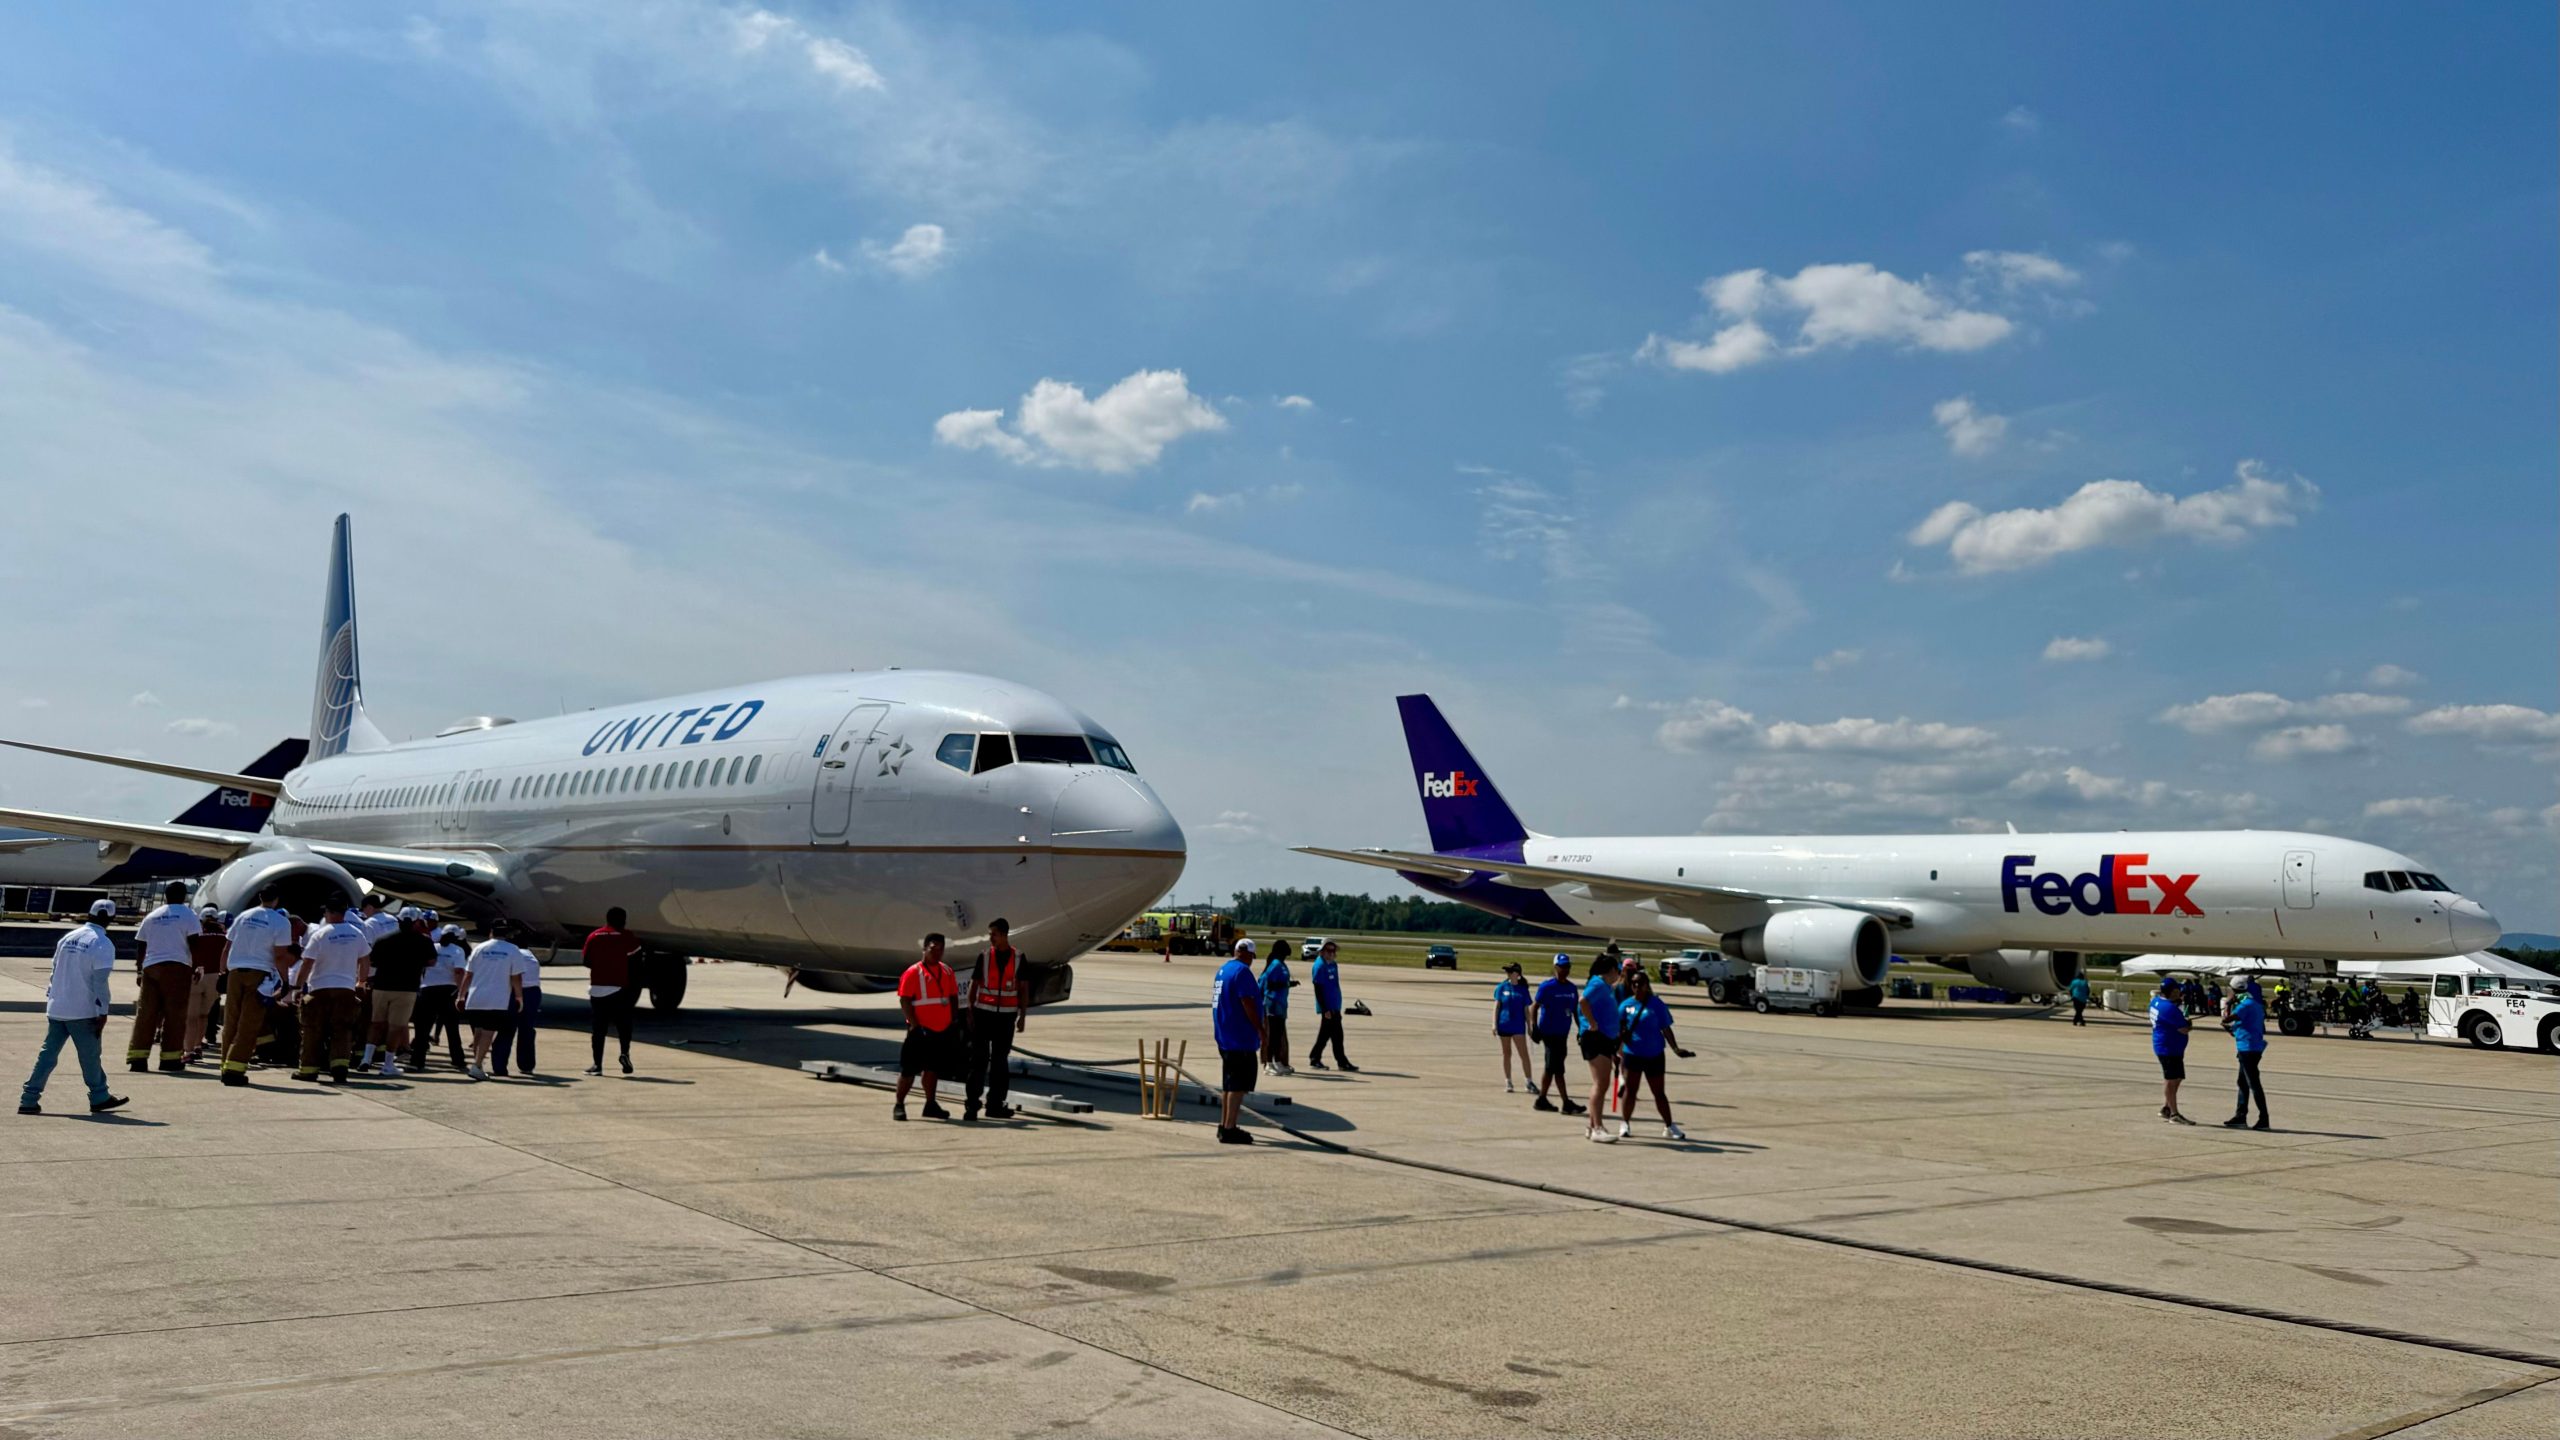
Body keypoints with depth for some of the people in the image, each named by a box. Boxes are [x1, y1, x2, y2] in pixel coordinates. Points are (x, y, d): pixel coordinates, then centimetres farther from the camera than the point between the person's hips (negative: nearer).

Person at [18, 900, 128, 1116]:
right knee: (90, 1054, 5)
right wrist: (102, 1014, -12)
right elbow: (100, 982, -16)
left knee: (48, 1053, 8)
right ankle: (99, 1098, 17)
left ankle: (29, 1099, 3)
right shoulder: (103, 945, -12)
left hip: (56, 1008, 6)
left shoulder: (68, 937, 10)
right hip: (82, 1011, -6)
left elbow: (55, 970, 15)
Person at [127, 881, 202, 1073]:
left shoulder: (151, 916, 15)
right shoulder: (188, 915, 1)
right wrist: (196, 967, 0)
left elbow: (141, 946, 14)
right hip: (177, 967, -4)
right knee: (175, 1014, -1)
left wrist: (140, 970, 19)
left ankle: (137, 1057, 3)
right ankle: (170, 1058, -3)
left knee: (145, 1012, 6)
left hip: (150, 967, 4)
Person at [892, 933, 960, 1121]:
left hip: (942, 1030, 6)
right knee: (909, 1069, -2)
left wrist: (955, 1021, 8)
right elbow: (904, 1000, -12)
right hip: (921, 1030, -6)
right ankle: (898, 1105, 7)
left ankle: (930, 1105, 23)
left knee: (933, 1068, 14)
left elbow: (953, 997, 17)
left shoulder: (947, 971, 11)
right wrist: (914, 1024, -18)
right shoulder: (913, 972, -9)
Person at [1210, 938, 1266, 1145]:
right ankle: (1229, 1129, -8)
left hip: (1225, 1037, 10)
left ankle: (1224, 1125, 21)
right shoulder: (1242, 971, -15)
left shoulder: (1222, 969, 14)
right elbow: (1248, 1003, -21)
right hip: (1241, 1037, -10)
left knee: (1229, 1082, 16)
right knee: (1239, 1084, -7)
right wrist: (1260, 1030, -14)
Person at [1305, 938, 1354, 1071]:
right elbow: (1318, 989, -16)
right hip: (1327, 1008, -9)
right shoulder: (1320, 966, -12)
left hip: (1334, 1006, 9)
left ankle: (1314, 1059, 18)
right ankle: (1342, 1062, -1)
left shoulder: (1333, 965, 13)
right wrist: (1325, 1009, -19)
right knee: (1336, 1035, -6)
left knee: (1325, 1034, 11)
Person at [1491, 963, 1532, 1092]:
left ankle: (1528, 1082, 0)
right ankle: (1508, 1083, 15)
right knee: (1506, 1054, 8)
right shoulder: (1502, 988, 3)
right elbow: (1496, 1006, 4)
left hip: (1518, 1026, -1)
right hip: (1504, 1025, 1)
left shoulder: (1523, 989, 2)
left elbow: (1526, 1010, 7)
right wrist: (1494, 1024, -3)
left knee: (1524, 1054, -7)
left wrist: (1529, 1027, 6)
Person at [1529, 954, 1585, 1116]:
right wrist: (1534, 1025, -20)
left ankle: (1542, 1100, 21)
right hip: (1549, 1032, -7)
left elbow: (1575, 1010, 17)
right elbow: (1534, 1006, -9)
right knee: (1557, 1068, -7)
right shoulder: (1547, 986, -8)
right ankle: (1566, 1103, -8)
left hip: (1563, 1033, 7)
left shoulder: (1572, 988, 11)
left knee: (1551, 1066, 12)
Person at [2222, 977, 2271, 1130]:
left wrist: (2229, 1004, -6)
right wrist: (2232, 1028, 21)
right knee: (2243, 1083, 15)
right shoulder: (2256, 1005, 15)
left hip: (2249, 1048, -10)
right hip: (2251, 1048, 10)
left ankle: (2264, 1119, -5)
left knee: (2253, 1084, -6)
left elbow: (2227, 1019, -26)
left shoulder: (2246, 1005, -16)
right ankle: (2240, 1116, 21)